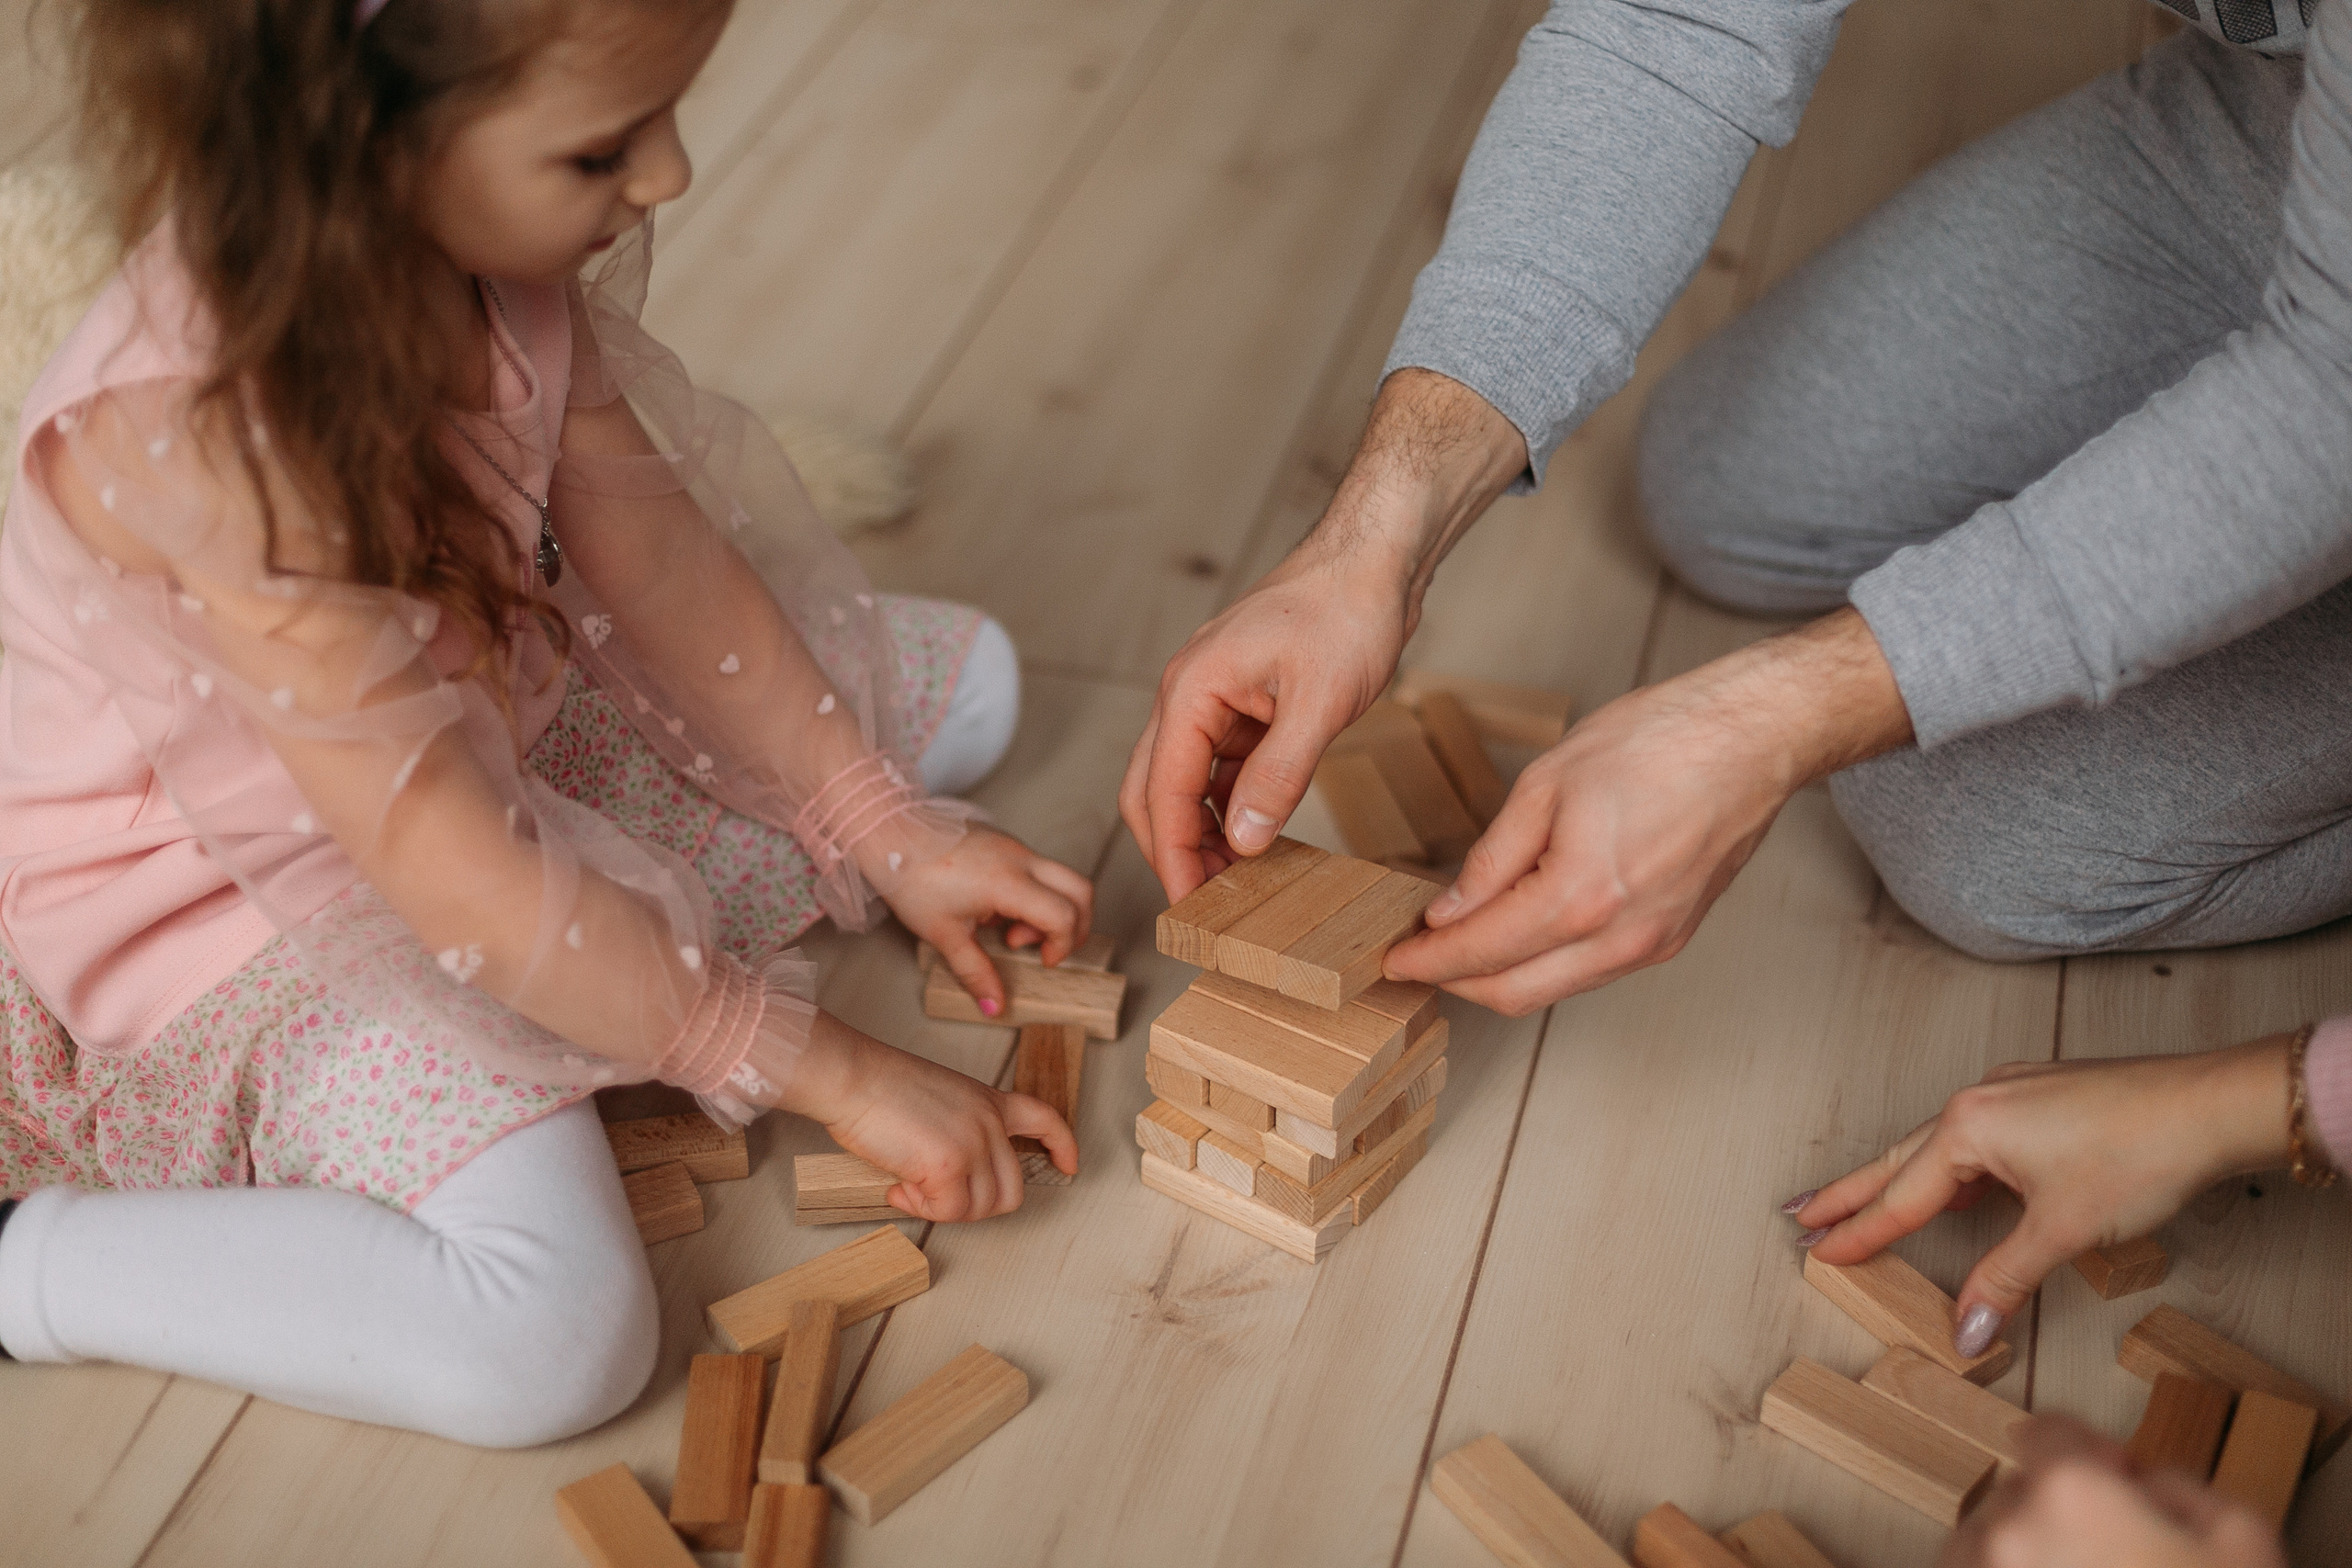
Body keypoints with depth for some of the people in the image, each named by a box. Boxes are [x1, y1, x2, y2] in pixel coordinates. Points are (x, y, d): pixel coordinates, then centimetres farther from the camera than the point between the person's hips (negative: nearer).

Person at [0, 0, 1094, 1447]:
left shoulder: (482, 252, -14)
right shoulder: (205, 440, -37)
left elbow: (657, 557, -3)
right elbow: (464, 884, -34)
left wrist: (888, 832, -4)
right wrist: (834, 1073, -27)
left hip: (482, 718, 8)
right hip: (253, 906, -8)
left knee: (969, 679, 11)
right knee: (558, 1343, -29)